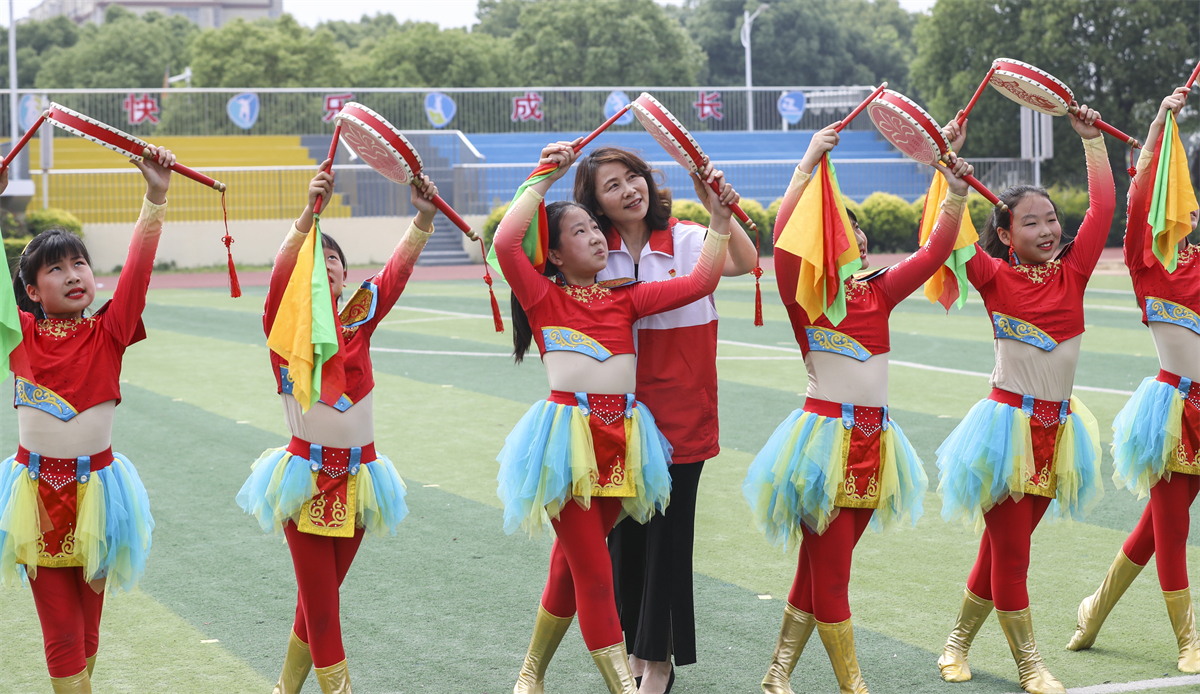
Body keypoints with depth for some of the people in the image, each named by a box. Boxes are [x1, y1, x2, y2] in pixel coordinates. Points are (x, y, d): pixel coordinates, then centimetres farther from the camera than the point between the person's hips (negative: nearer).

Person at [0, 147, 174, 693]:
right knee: (61, 628, 1)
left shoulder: (109, 333, -3)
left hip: (96, 486, 1)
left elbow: (138, 267, -12)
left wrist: (155, 196, -20)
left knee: (88, 622, 13)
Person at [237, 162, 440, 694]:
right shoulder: (284, 325, -7)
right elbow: (279, 274, -25)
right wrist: (310, 212, -39)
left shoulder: (359, 321, 5)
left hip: (357, 479, 4)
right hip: (307, 479, -4)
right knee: (320, 600, -3)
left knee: (320, 597, 15)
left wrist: (424, 216, -19)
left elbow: (398, 270, -5)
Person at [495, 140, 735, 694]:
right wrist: (544, 178, -9)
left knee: (570, 566, 14)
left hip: (622, 437, 5)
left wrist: (720, 221, 6)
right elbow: (505, 242, -15)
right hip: (568, 434, -5)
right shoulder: (545, 297, 1)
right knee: (594, 571, -7)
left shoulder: (625, 298, 14)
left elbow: (699, 281, 11)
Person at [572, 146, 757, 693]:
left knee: (667, 534, 2)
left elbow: (744, 262, -21)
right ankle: (636, 650, 28)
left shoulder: (687, 241, -5)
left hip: (679, 416, -2)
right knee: (623, 534, 11)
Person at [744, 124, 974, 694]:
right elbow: (784, 237, -23)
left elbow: (935, 252, 9)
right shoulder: (802, 297, -6)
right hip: (826, 432, -6)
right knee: (831, 569, -2)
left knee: (820, 566, 12)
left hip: (875, 442, 6)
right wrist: (809, 165, -27)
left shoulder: (879, 292, 10)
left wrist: (956, 195, -5)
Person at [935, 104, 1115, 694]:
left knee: (1002, 546, 14)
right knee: (1011, 551, -1)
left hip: (1058, 431, 4)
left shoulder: (1071, 273, 4)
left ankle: (959, 639, 30)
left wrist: (1091, 138, 4)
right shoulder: (996, 277, -6)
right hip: (1009, 425, -4)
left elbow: (1103, 206, 3)